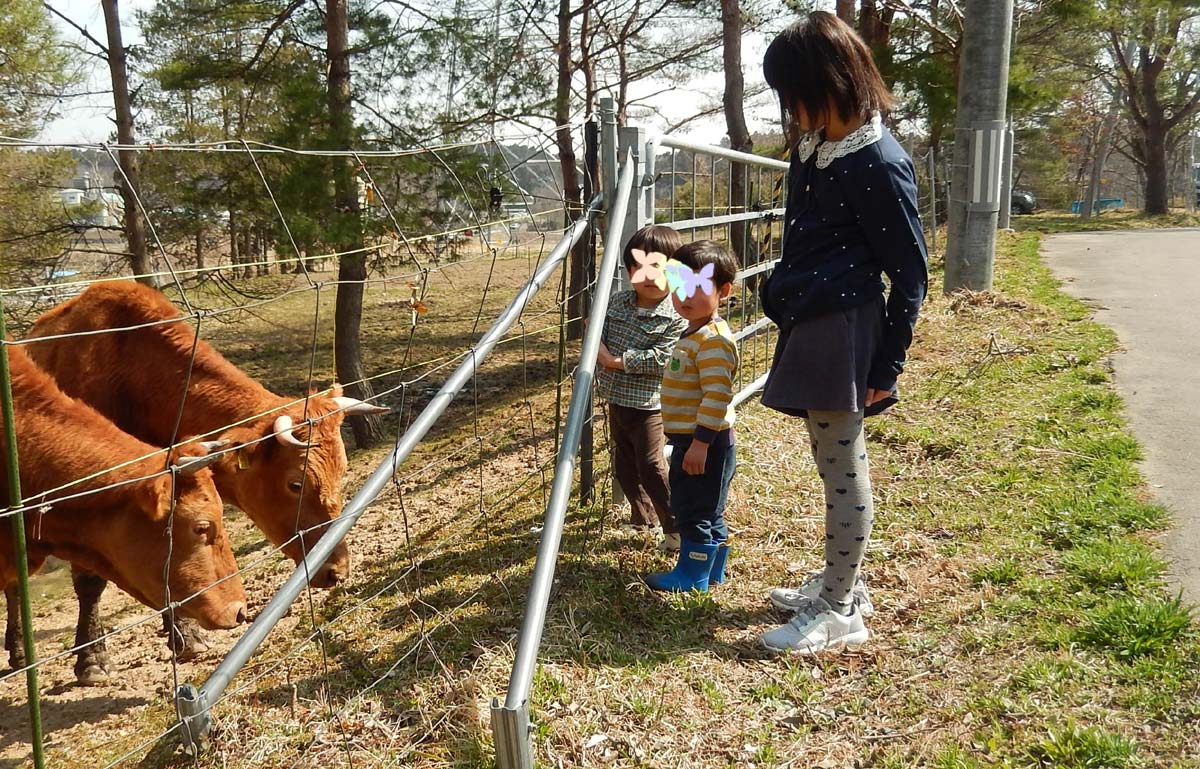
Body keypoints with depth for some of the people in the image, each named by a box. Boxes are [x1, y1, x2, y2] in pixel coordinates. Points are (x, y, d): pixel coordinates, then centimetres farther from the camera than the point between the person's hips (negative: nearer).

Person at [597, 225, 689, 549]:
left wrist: (619, 361, -21)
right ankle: (644, 514, 38)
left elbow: (661, 359, -24)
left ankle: (677, 528, 9)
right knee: (624, 465, 18)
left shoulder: (677, 316, -17)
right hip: (617, 399, 7)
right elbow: (600, 337, 12)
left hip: (648, 404, -7)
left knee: (651, 467, -4)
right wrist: (600, 351, -9)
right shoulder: (617, 303, 3)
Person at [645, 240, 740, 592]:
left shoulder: (713, 340, -21)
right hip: (690, 440, 10)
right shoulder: (693, 333, 12)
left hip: (705, 443, -10)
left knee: (694, 510, 2)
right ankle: (713, 570, 32)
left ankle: (692, 575, 15)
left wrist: (701, 443, -27)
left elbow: (717, 395, -28)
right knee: (706, 511, 20)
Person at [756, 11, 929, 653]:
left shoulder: (877, 162, -16)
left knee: (843, 474, 1)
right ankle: (842, 583, 33)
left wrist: (887, 366, -12)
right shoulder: (813, 146, 9)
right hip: (810, 330, 9)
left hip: (844, 335, -9)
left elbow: (910, 271, -13)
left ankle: (840, 613, 14)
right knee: (836, 469, 18)